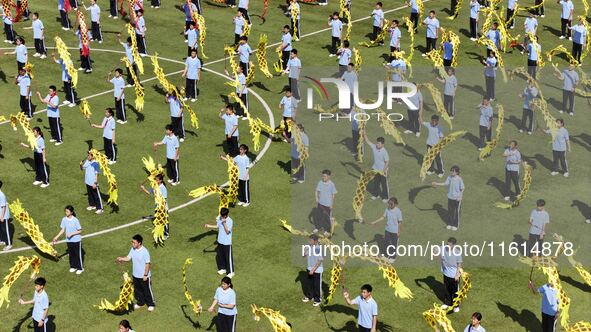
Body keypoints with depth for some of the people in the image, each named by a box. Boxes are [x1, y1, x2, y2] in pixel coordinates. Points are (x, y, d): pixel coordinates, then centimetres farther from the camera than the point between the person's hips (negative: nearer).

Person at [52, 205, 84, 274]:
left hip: (76, 240, -5)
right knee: (71, 254, 16)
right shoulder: (64, 219, -4)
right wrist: (57, 237, 1)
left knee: (78, 254, 6)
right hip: (68, 240, 5)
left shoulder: (75, 220, -18)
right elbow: (63, 230, 6)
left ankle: (80, 268, 19)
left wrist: (71, 234, -22)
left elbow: (80, 231, -13)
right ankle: (73, 267, 32)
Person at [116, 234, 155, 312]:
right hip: (135, 275, 7)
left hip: (144, 276, -7)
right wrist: (121, 258, -16)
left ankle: (151, 304, 27)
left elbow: (148, 264, -20)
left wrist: (145, 275, -18)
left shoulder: (145, 252, -25)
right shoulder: (133, 249, -5)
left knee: (147, 290, 9)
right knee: (137, 290, 20)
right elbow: (128, 258, 4)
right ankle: (141, 303, 40)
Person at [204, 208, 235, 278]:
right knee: (219, 256, 18)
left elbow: (227, 231, -23)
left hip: (227, 243, -7)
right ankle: (223, 268, 36)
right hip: (220, 241, 7)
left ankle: (230, 272, 14)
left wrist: (224, 223, -31)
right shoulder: (219, 219, 0)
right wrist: (209, 226, 6)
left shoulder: (230, 221, -20)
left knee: (228, 257, 1)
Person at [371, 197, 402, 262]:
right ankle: (387, 255, 37)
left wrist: (399, 232, -10)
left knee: (394, 245, 11)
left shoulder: (398, 212, -22)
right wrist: (375, 222, 2)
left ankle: (393, 257, 31)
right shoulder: (387, 209, -7)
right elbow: (383, 217, 6)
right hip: (388, 230, 5)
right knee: (386, 243, 17)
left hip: (395, 231, -5)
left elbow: (400, 222, -15)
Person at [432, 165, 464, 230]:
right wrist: (437, 184, 2)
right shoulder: (449, 177, -5)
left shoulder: (459, 179, -19)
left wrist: (460, 197, -18)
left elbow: (462, 189, -14)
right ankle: (450, 224, 29)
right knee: (450, 211, 15)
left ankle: (456, 225, 21)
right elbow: (445, 183, 6)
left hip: (457, 198, -5)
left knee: (457, 212, 8)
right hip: (450, 197, 5)